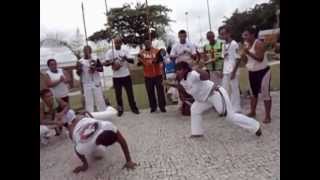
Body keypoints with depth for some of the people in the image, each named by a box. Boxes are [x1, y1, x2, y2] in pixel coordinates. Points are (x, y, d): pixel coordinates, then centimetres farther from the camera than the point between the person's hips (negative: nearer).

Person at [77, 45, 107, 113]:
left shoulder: (95, 59, 0)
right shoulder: (80, 61, 1)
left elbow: (101, 69, 1)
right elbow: (79, 73, 4)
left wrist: (95, 69, -17)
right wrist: (79, 68, -16)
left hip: (96, 82, 0)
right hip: (86, 84, 0)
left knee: (100, 99, 6)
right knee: (88, 101, 4)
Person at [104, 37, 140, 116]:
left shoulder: (125, 51, 4)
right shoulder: (110, 52, 0)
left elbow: (132, 61, -4)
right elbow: (105, 63, -6)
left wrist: (126, 58, -24)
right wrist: (112, 62, -27)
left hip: (126, 75, 1)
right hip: (116, 77, -1)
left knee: (130, 92, 6)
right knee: (118, 94, 7)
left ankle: (134, 107, 18)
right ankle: (120, 109, 20)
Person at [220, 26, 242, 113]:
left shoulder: (234, 44, -11)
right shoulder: (224, 44, 11)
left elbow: (238, 59, -12)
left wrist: (234, 72, -17)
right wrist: (222, 71, 12)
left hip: (232, 72, -7)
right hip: (225, 71, 7)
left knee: (234, 90, 3)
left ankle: (236, 110, 14)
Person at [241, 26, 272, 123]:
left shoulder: (258, 44, -18)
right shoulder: (247, 44, 5)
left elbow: (260, 58, -28)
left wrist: (248, 52, -34)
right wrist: (244, 55, -8)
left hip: (263, 72, -8)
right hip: (252, 72, 8)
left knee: (265, 94, -2)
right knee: (254, 93, 18)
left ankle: (268, 116, 7)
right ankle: (252, 112, 32)